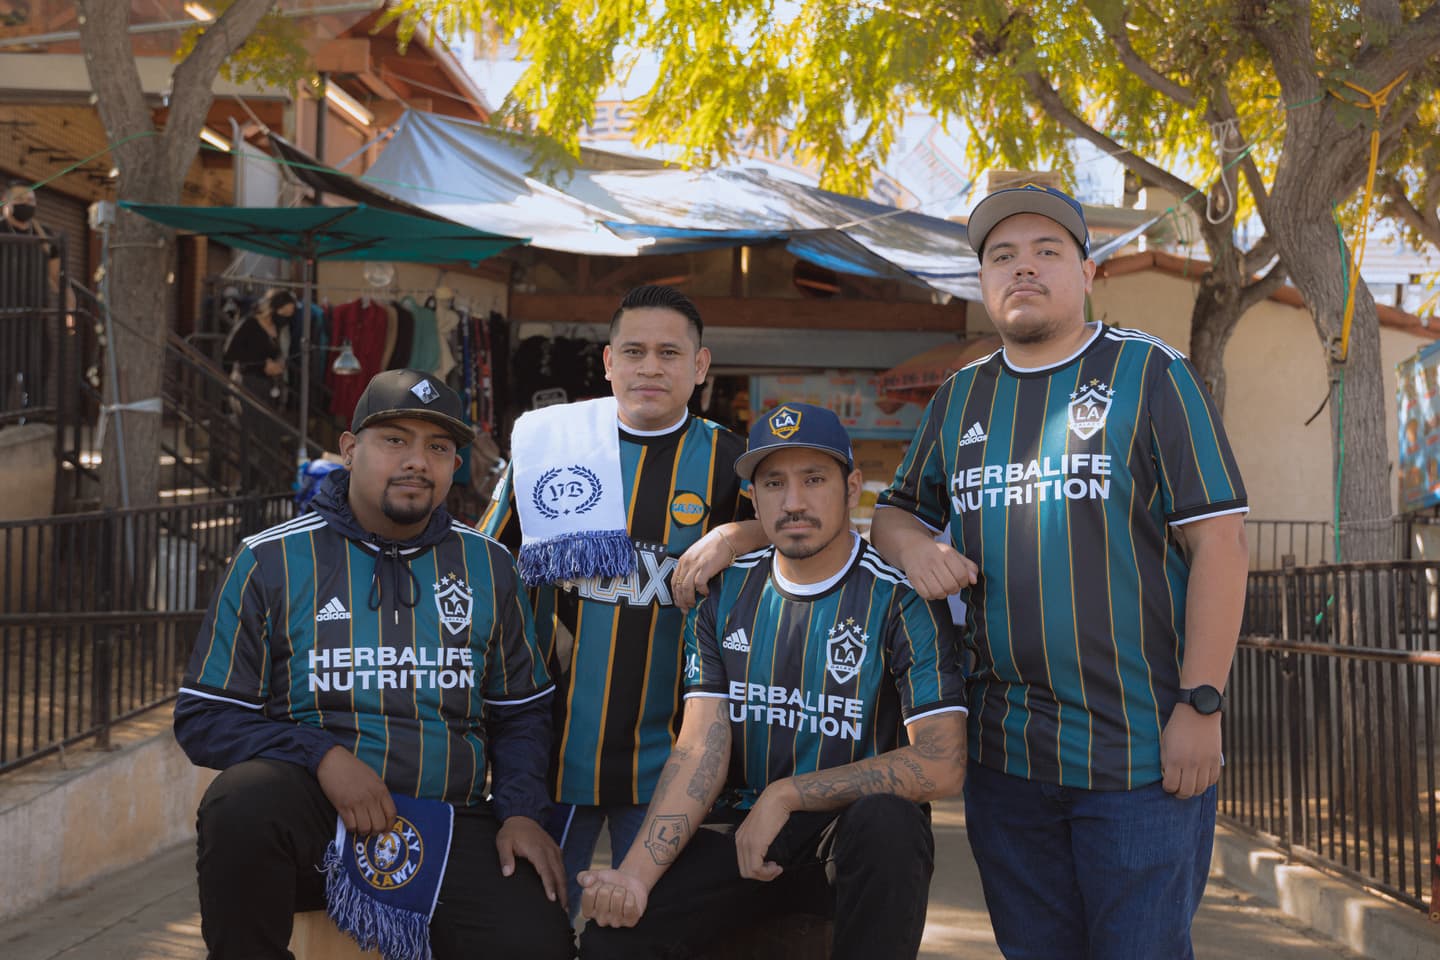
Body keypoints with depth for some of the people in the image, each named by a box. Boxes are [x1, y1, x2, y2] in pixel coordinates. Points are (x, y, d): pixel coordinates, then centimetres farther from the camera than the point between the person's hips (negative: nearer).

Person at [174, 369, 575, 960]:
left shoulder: (488, 566, 11)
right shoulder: (273, 560, 2)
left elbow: (521, 712, 19)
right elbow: (203, 717, 1)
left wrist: (521, 811, 1)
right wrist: (322, 756, -14)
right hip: (310, 817, -1)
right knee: (244, 798, -35)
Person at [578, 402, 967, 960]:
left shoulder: (900, 598, -10)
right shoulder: (725, 595, 4)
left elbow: (941, 766, -17)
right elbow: (701, 749, -3)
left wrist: (787, 795, -15)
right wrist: (638, 872, -19)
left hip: (856, 841, -2)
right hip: (747, 838, 2)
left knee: (887, 821, -36)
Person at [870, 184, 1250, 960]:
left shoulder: (1148, 372, -2)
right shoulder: (960, 398, 13)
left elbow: (1218, 541, -7)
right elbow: (897, 511, 22)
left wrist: (1201, 706, -14)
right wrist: (912, 546, -4)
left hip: (1142, 749, -4)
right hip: (1004, 752, 5)